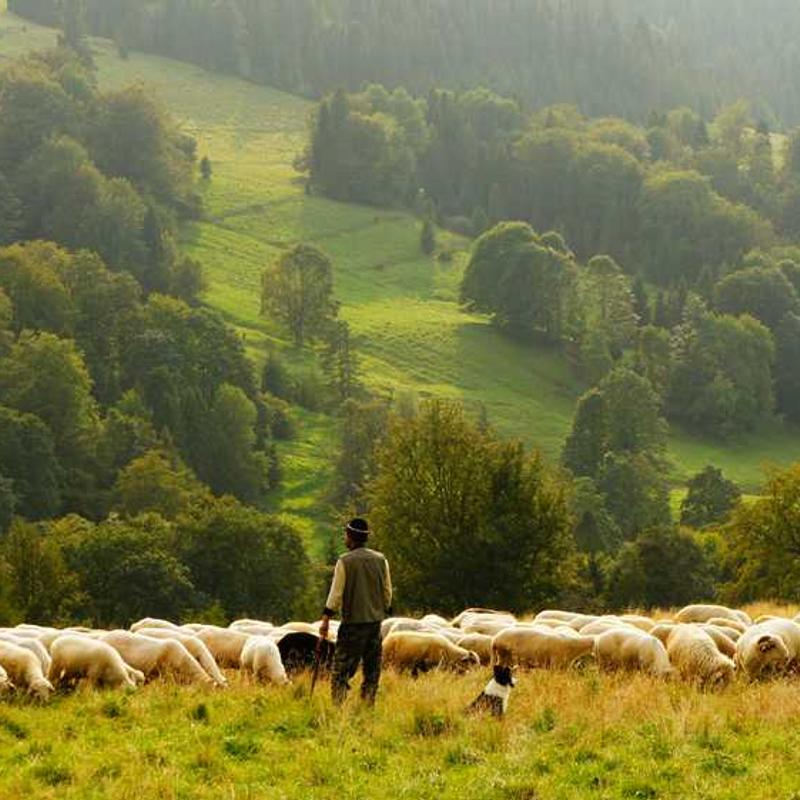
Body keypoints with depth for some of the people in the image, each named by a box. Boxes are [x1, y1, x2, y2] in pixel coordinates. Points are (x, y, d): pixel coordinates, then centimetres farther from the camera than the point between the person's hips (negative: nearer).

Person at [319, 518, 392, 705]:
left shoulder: (345, 562, -8)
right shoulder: (381, 560, 5)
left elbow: (336, 593, -9)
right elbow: (388, 592, 9)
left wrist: (326, 620, -5)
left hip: (352, 621, -4)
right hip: (375, 620, 4)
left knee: (342, 669, -1)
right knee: (372, 669, 10)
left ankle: (338, 706, -9)